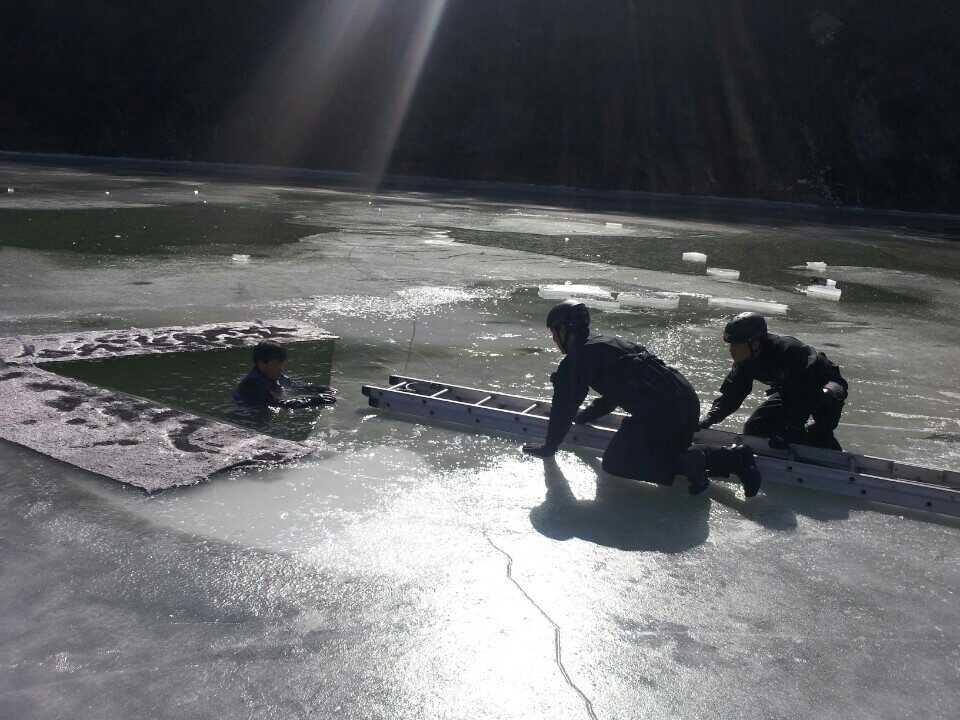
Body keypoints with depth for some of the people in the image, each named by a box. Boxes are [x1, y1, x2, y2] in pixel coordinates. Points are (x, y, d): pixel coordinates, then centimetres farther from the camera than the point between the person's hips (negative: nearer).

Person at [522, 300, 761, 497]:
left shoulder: (576, 359, 0)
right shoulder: (607, 343, 28)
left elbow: (564, 405, 2)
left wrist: (549, 447, 14)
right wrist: (583, 416, 45)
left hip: (659, 410, -9)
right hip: (687, 398, 9)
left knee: (614, 462, 4)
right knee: (669, 452, 27)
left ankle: (687, 464, -13)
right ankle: (736, 457, 9)